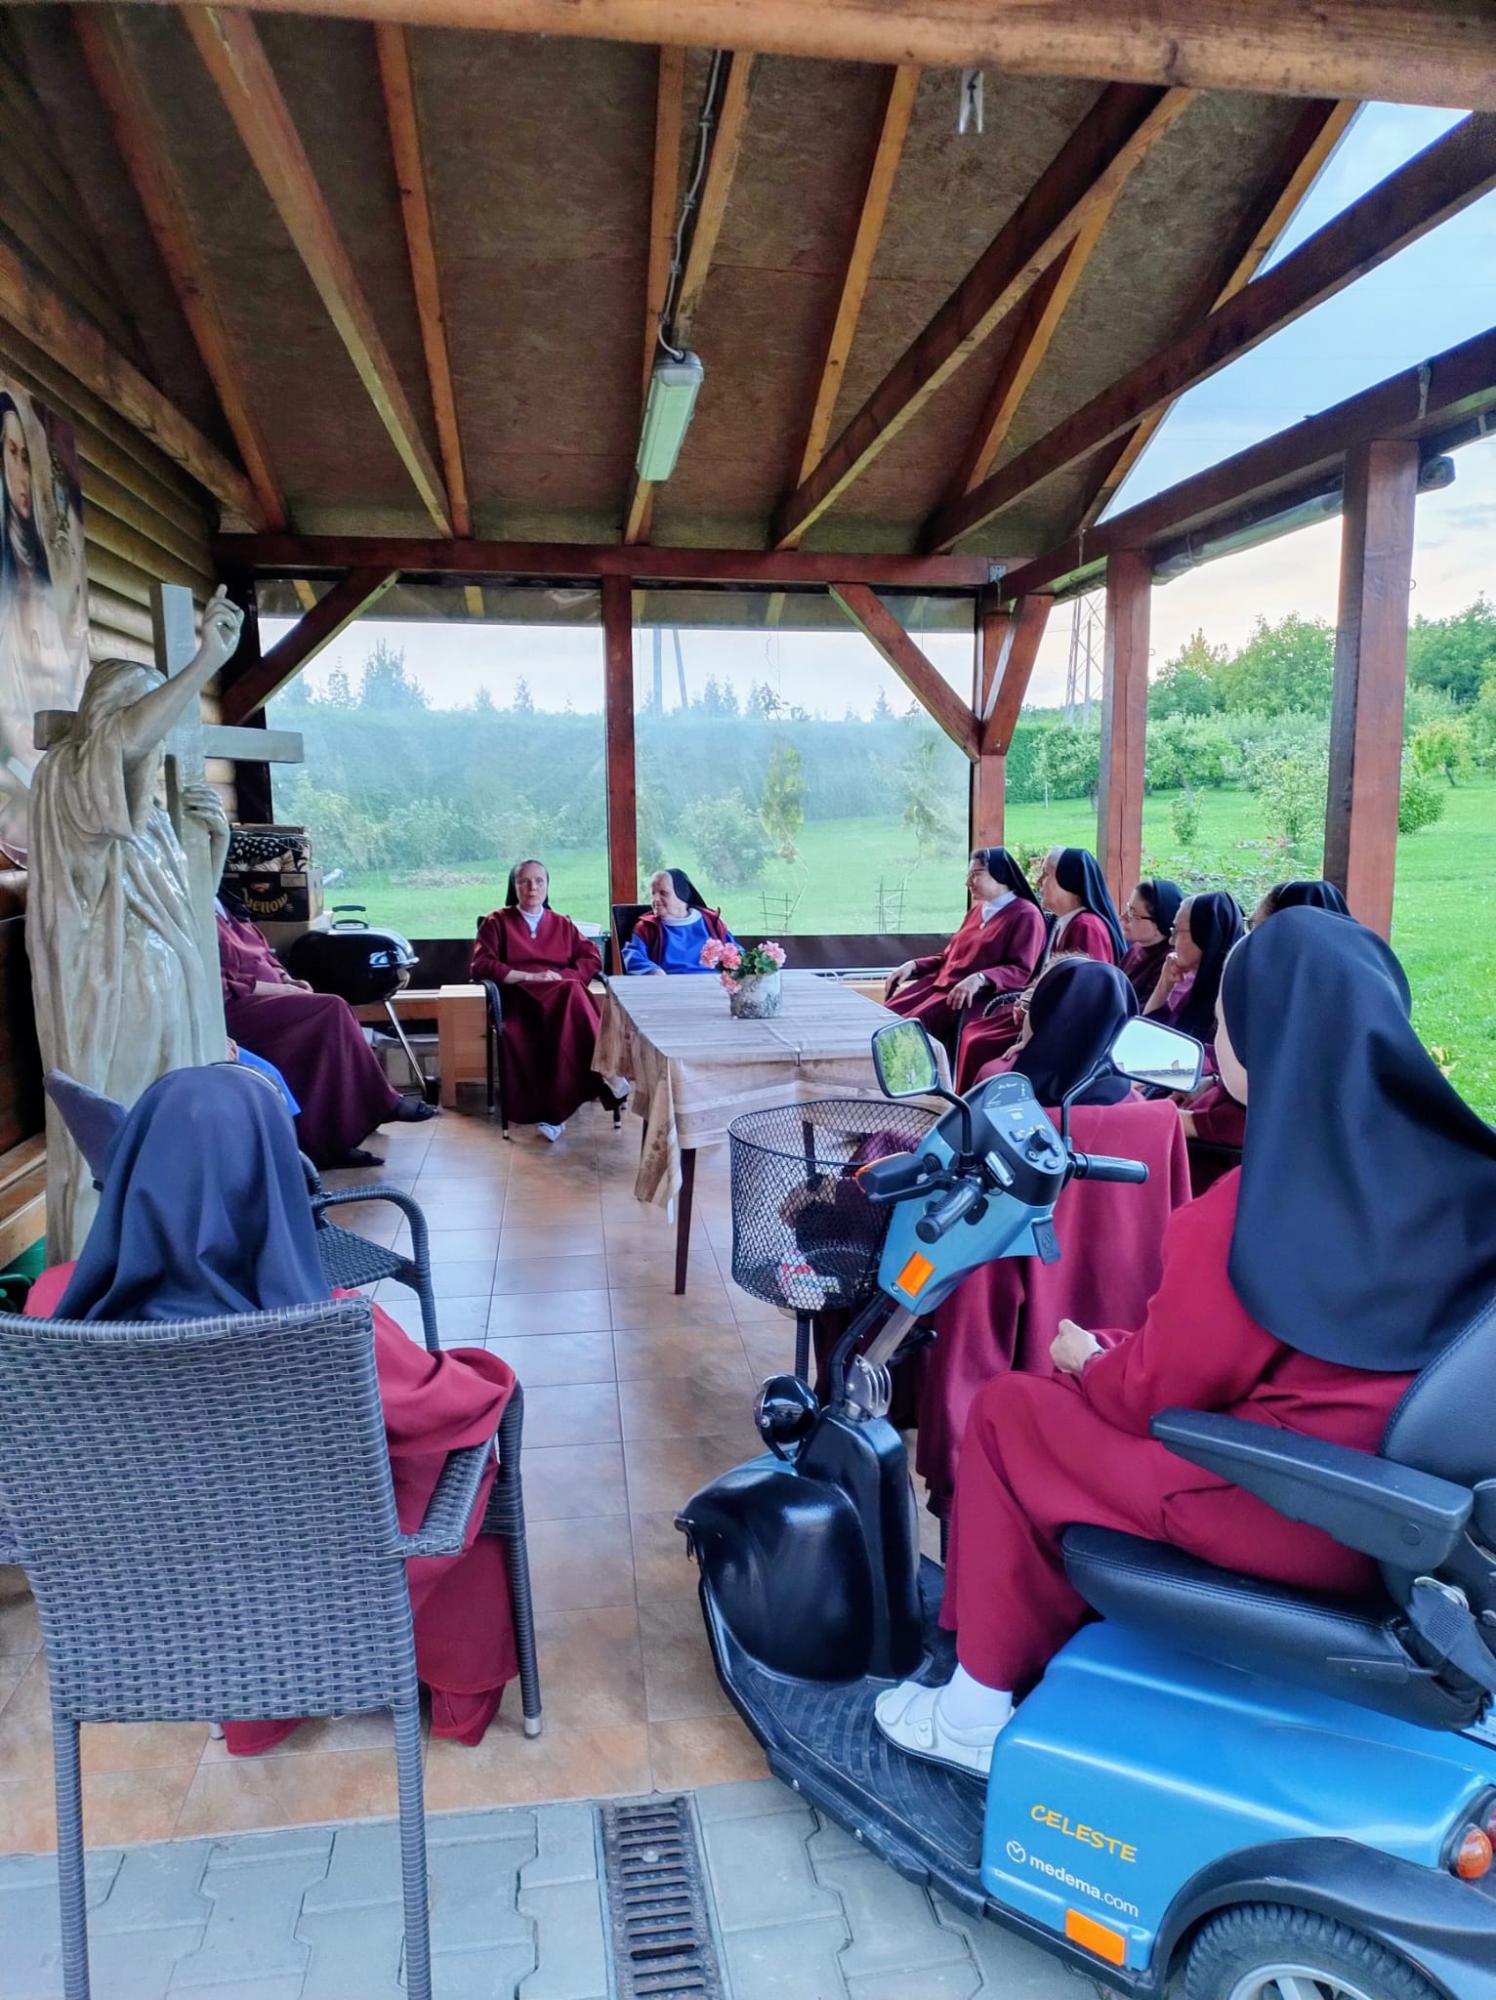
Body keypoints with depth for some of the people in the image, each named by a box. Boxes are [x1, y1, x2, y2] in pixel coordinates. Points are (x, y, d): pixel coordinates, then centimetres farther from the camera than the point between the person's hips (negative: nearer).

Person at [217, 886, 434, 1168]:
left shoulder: (223, 902, 16)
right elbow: (223, 989, -19)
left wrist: (288, 980, 5)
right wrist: (285, 989, -15)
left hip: (264, 998, 9)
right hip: (238, 1010, -9)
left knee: (330, 1017, -12)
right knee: (331, 1010, -22)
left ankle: (332, 1140, -15)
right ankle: (382, 1102, -10)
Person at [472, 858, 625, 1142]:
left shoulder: (562, 924, 26)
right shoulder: (497, 922, 18)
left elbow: (593, 957, 14)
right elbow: (481, 965, 3)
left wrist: (563, 977, -7)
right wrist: (531, 977, -9)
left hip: (563, 995, 2)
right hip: (520, 998, -2)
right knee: (571, 995, -38)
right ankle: (601, 1075, -40)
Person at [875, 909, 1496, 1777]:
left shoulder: (1254, 1213, -24)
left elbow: (1157, 1390, -12)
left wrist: (1089, 1359, 9)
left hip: (1287, 1516, -7)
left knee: (1008, 1413, 7)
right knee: (1099, 1387, 22)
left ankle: (981, 1708, 22)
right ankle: (1065, 1642, 35)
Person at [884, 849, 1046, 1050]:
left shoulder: (1026, 915, -5)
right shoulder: (977, 910, 22)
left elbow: (1021, 971, -15)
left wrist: (979, 979, -31)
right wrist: (913, 965, 10)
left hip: (977, 996, -8)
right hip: (941, 983, 8)